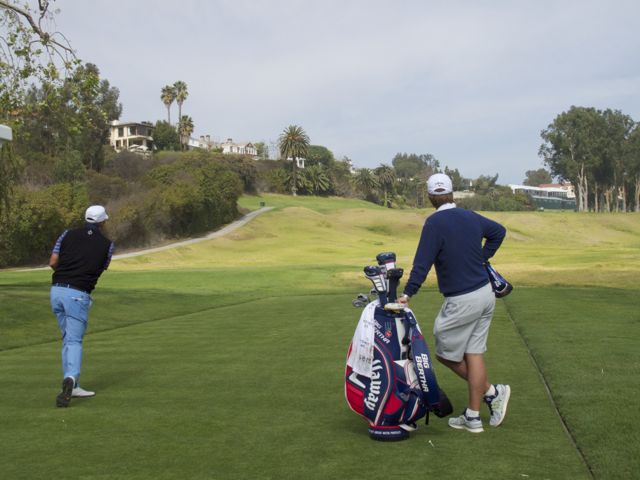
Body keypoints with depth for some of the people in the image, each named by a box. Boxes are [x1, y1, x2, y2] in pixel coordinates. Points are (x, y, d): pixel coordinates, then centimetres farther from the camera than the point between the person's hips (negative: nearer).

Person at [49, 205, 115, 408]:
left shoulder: (68, 234, 7)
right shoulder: (107, 244, 3)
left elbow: (53, 262, 3)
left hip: (57, 290, 4)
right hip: (78, 294, -4)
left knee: (68, 339, 16)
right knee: (74, 341, -4)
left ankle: (72, 386, 14)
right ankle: (70, 379, -30)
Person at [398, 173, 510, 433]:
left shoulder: (435, 222, -15)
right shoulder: (471, 217, 7)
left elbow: (423, 262, -19)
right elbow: (499, 231, 25)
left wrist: (407, 294, -17)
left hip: (461, 301, -7)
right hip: (486, 294, 7)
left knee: (446, 353, 9)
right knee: (474, 354, 10)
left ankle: (491, 392, 10)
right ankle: (473, 417, 12)